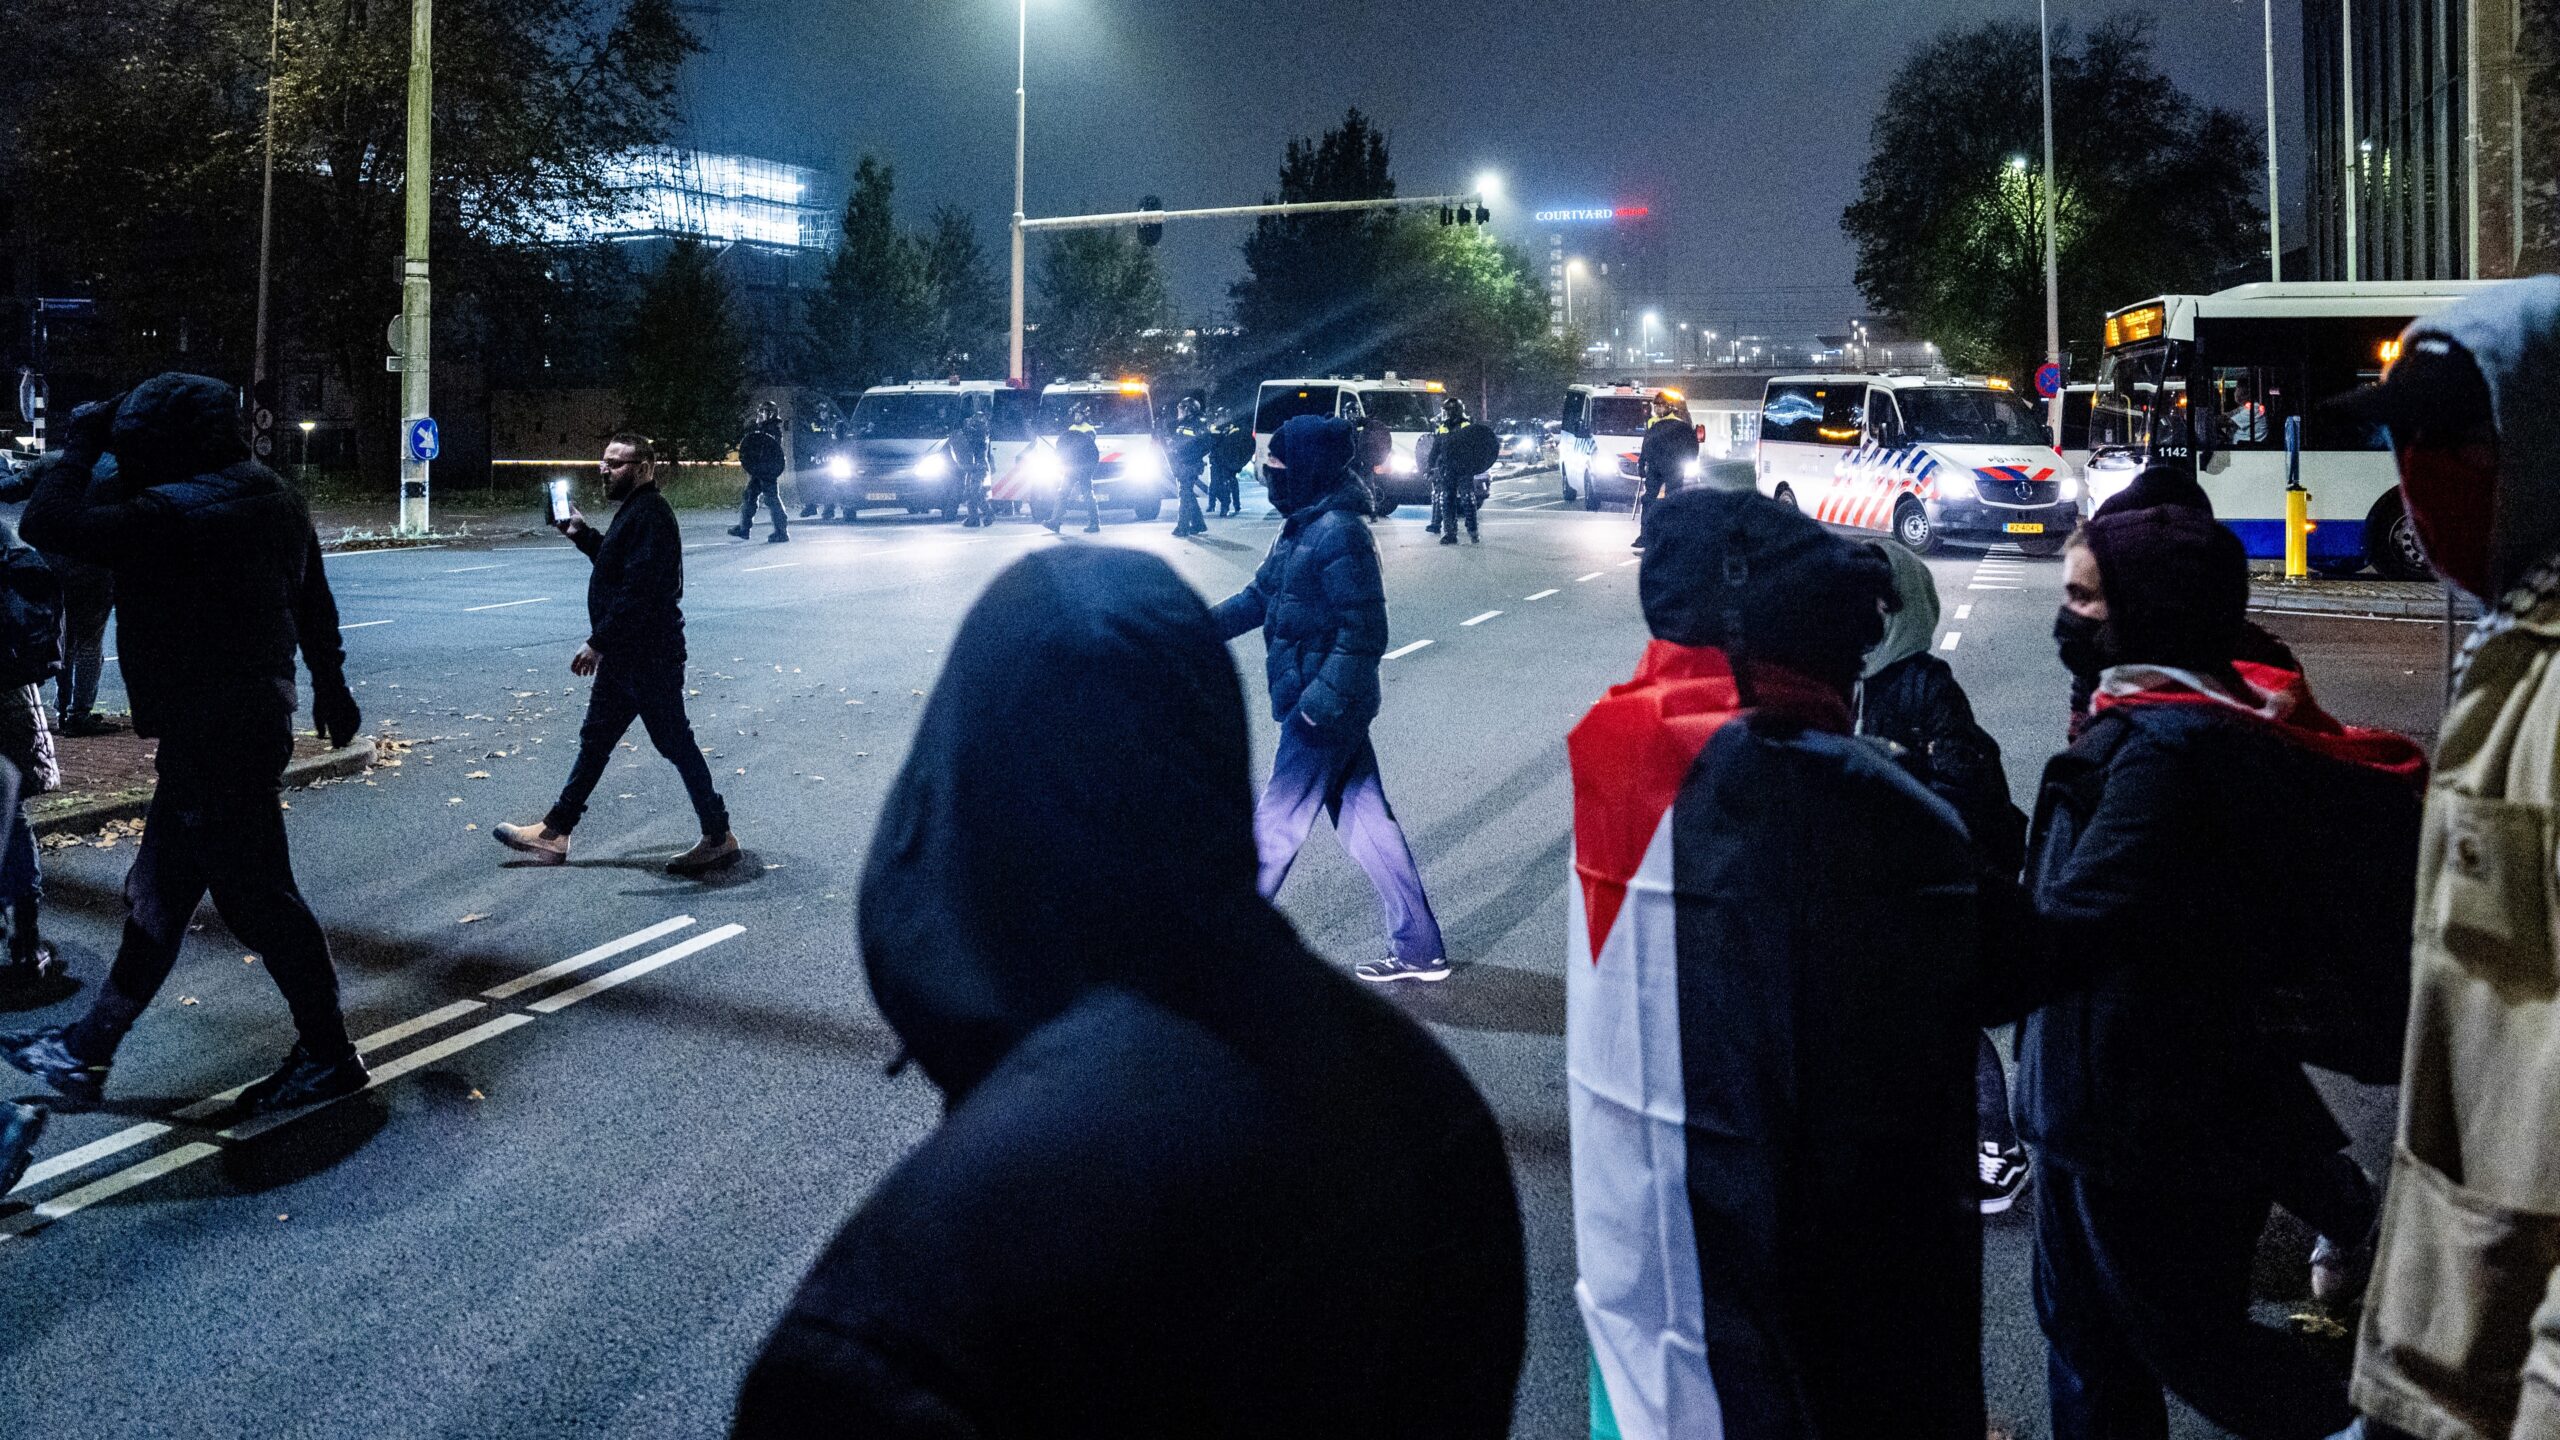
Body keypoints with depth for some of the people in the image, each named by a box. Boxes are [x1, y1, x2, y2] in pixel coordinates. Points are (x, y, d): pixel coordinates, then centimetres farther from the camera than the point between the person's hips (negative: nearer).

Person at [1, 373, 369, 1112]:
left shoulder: (175, 515, -22)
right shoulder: (273, 499, 7)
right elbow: (313, 600, 16)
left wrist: (79, 447, -10)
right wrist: (329, 682, 27)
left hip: (211, 737, -10)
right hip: (255, 715, 10)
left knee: (257, 897, 1)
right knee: (157, 892, 16)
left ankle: (328, 1056, 12)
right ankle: (87, 1049, 27)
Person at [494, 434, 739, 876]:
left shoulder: (651, 515, -19)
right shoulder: (633, 512, 14)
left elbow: (638, 590, -27)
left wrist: (598, 643, -26)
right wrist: (582, 534, 19)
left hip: (649, 657, -11)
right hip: (623, 656, 11)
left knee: (676, 744, -3)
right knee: (594, 740, 15)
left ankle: (719, 838, 5)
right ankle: (554, 832, 24)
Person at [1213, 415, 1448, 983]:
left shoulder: (1339, 533, -19)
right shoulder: (1302, 527, 10)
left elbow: (1364, 632, -22)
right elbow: (1259, 597, 18)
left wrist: (1319, 702, -24)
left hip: (1325, 710, -10)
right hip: (1327, 705, 10)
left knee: (1275, 827, 2)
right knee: (1367, 820, 13)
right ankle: (1419, 950, 21)